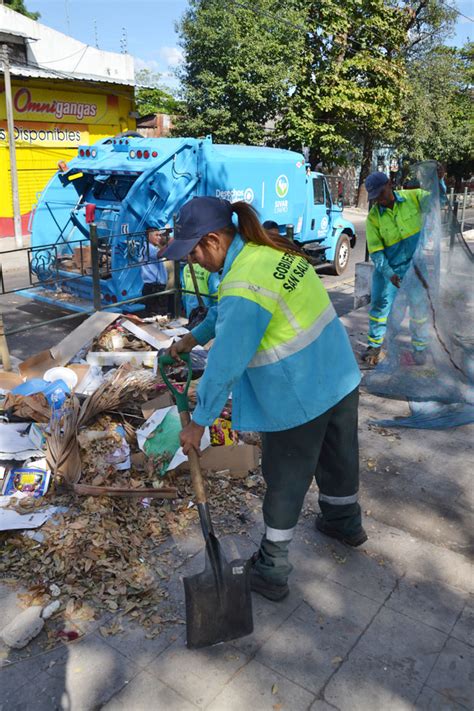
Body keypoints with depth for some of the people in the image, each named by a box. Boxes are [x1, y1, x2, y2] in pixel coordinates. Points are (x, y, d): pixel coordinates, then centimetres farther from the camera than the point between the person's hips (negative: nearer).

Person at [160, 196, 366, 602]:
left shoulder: (243, 286, -27)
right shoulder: (271, 250, 2)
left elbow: (225, 365, -24)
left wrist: (199, 422, -12)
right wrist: (195, 336, 21)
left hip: (299, 397, -9)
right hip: (340, 375, 9)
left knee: (285, 482, 9)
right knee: (338, 457, 28)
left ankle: (272, 571, 29)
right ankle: (345, 522, 54)